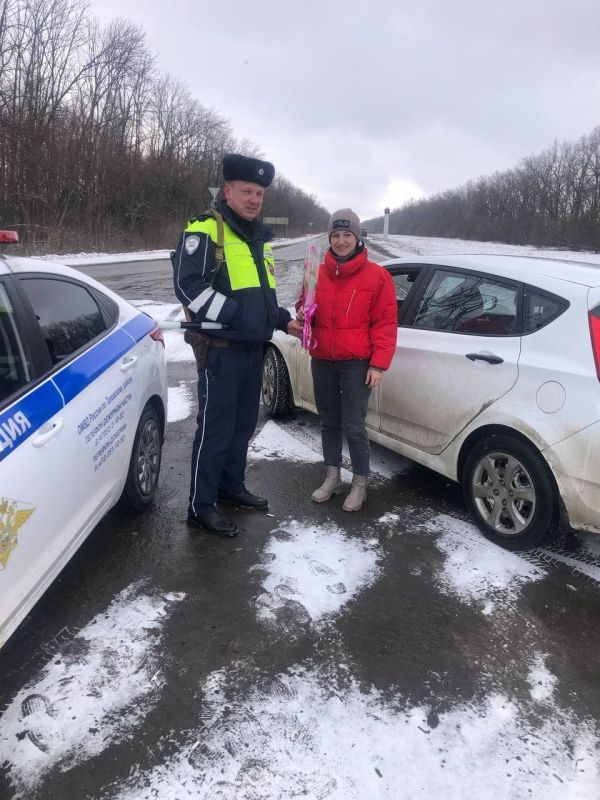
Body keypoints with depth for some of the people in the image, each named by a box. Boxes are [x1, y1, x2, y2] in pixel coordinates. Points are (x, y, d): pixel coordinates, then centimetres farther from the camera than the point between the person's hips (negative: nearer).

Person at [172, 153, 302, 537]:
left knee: (243, 424, 17)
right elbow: (188, 285, -20)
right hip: (221, 349, -8)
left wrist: (283, 320, 11)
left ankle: (231, 486, 34)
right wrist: (235, 314, -25)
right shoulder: (205, 230, -11)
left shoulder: (259, 236, 16)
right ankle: (201, 506, 10)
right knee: (215, 428, -3)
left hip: (253, 347, 9)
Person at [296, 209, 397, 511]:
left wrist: (378, 365, -12)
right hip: (322, 362, 5)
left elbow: (385, 323, -7)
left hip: (357, 364, -5)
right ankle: (332, 477, 28)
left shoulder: (376, 276, -6)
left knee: (353, 427, -4)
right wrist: (302, 313, -6)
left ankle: (360, 483, 14)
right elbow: (304, 306, 19)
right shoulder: (318, 274, 6)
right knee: (329, 423, 14)